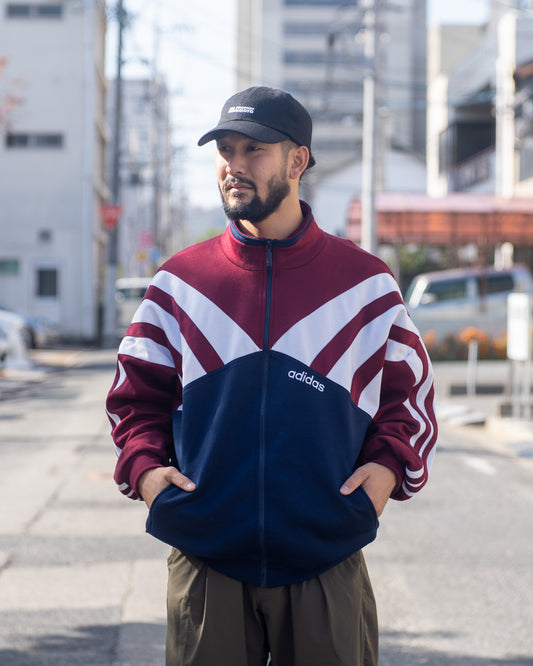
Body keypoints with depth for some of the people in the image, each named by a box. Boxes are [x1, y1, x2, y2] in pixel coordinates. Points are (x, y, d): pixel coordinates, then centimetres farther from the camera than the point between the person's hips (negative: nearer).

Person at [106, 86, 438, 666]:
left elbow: (408, 389, 14)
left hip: (328, 563, 0)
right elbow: (137, 393, 14)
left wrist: (390, 465, -2)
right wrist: (144, 466, -3)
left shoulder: (364, 281, 6)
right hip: (205, 563, 1)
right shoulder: (181, 280, 7)